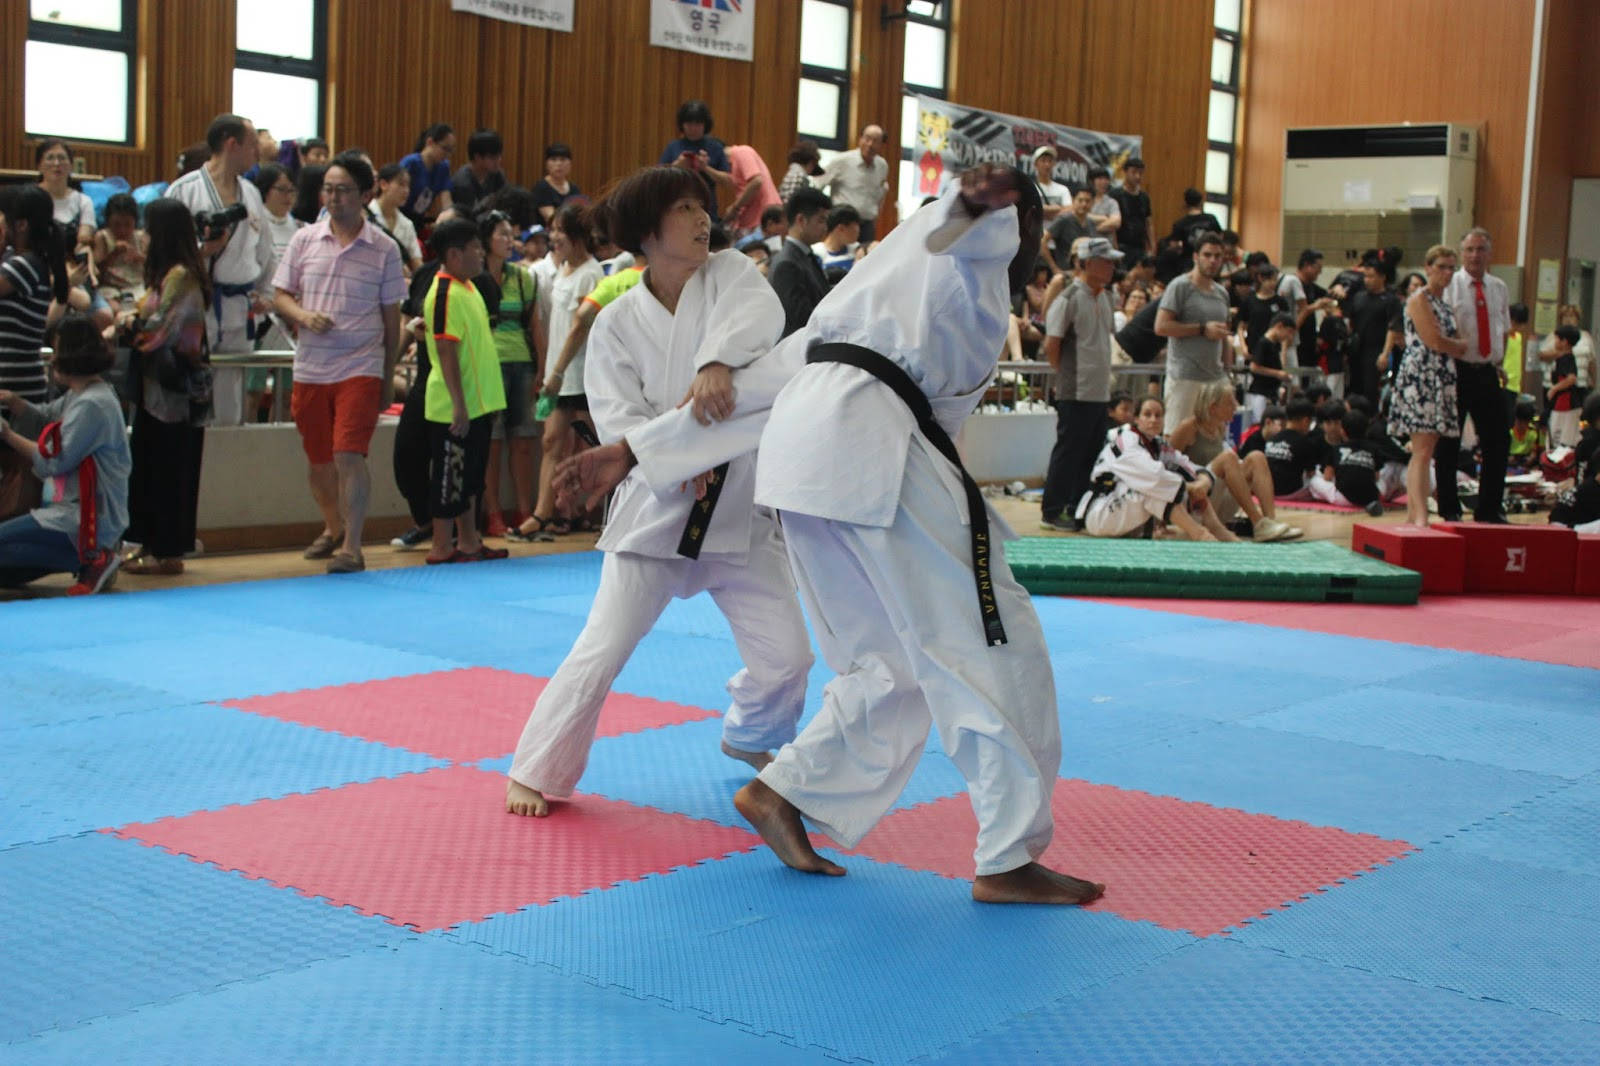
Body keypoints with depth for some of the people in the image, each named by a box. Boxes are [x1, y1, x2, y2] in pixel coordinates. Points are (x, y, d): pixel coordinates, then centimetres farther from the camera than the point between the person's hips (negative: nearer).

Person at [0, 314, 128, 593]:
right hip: (75, 509, 10)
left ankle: (93, 560, -10)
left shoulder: (92, 405, -19)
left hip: (89, 521, -10)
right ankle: (93, 557, 10)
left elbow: (52, 462, -19)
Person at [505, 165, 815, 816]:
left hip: (741, 504, 2)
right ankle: (535, 773, 12)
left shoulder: (730, 274, -1)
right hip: (655, 510, -2)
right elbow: (620, 420, -10)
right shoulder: (618, 324, -4)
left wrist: (718, 361, -46)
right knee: (601, 653, -6)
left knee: (786, 656, 5)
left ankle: (750, 738, 36)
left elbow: (754, 312, -25)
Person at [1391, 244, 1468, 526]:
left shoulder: (1447, 301, 20)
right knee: (1422, 451, -14)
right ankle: (1420, 517, -19)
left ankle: (1412, 514, 10)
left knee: (1423, 451, 8)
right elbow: (1433, 341, -15)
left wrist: (1455, 345, -2)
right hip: (1420, 376, -8)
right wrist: (1462, 345, 1)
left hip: (1442, 379, 8)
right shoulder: (1419, 300, -6)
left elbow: (1457, 342, 19)